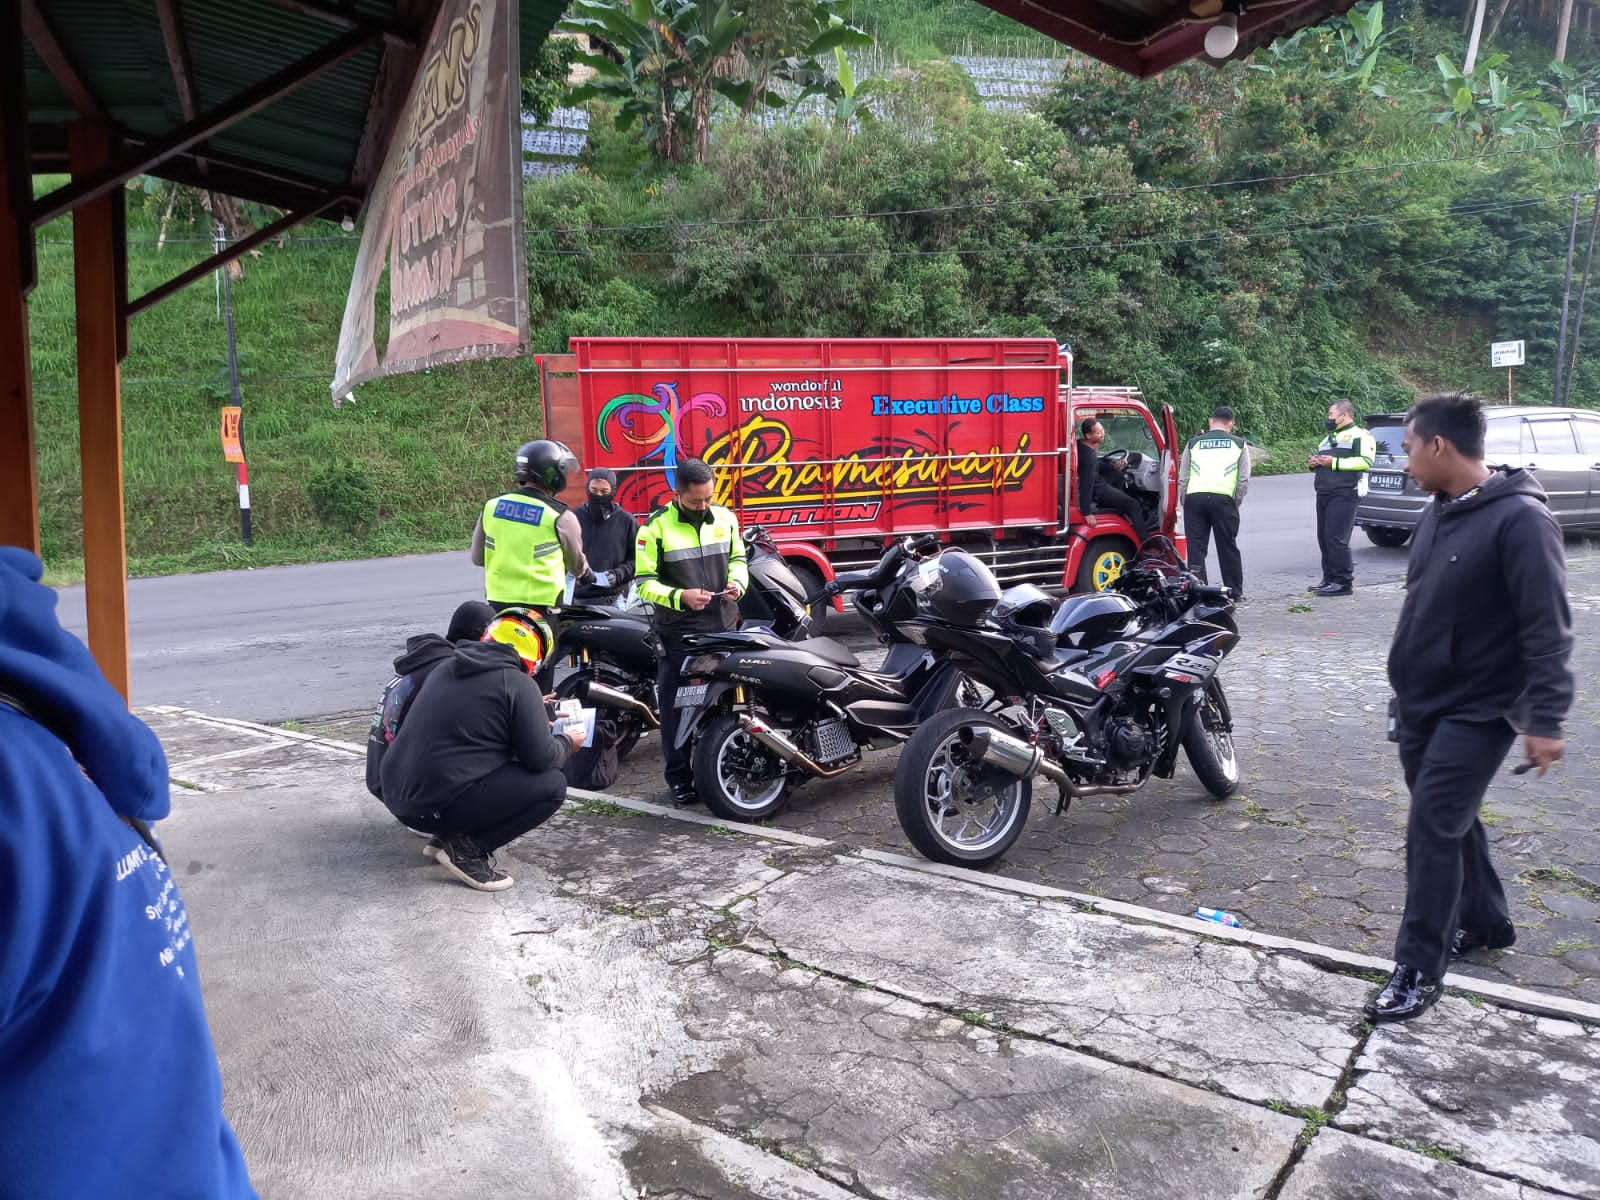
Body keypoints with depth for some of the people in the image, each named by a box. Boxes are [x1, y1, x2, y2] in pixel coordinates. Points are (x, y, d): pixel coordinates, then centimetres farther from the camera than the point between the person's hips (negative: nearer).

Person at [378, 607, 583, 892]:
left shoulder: (448, 666, 13)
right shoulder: (517, 684, -10)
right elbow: (540, 758, -10)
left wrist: (533, 715, 34)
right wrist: (568, 743, 12)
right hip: (437, 807, -8)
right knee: (552, 785, -1)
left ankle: (447, 837, 13)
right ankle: (466, 849, -5)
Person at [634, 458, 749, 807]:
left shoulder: (725, 518, 4)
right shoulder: (656, 527, -10)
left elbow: (737, 558, 17)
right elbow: (645, 582, -10)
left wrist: (737, 581, -6)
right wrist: (680, 597, -25)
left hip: (723, 628, 4)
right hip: (678, 633, -4)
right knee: (678, 706, 3)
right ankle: (679, 778, 13)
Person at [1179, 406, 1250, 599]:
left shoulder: (1193, 443, 18)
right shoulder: (1239, 444, 15)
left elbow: (1182, 479, 13)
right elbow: (1244, 479, 8)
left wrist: (1184, 503, 17)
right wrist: (1235, 503, 15)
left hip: (1194, 497, 1)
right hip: (1223, 498, -1)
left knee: (1196, 546, 4)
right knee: (1228, 547, 8)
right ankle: (1234, 592, 16)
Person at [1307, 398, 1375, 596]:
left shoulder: (1359, 435, -2)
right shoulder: (1329, 438, 26)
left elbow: (1365, 461, -15)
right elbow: (1319, 457, 34)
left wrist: (1334, 462, -17)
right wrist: (1313, 462, 10)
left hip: (1344, 494, -9)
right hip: (1324, 494, 9)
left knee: (1336, 538, -13)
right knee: (1324, 538, 9)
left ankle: (1343, 582, -9)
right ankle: (1329, 579, 16)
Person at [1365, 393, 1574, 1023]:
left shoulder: (1518, 519, -19)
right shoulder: (1441, 512, 7)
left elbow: (1547, 628, -21)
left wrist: (1545, 719, -23)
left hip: (1478, 710, -8)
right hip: (1422, 705, 8)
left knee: (1433, 827, -8)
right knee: (1451, 820, 19)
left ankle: (1419, 969, 2)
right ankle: (1484, 922, 38)